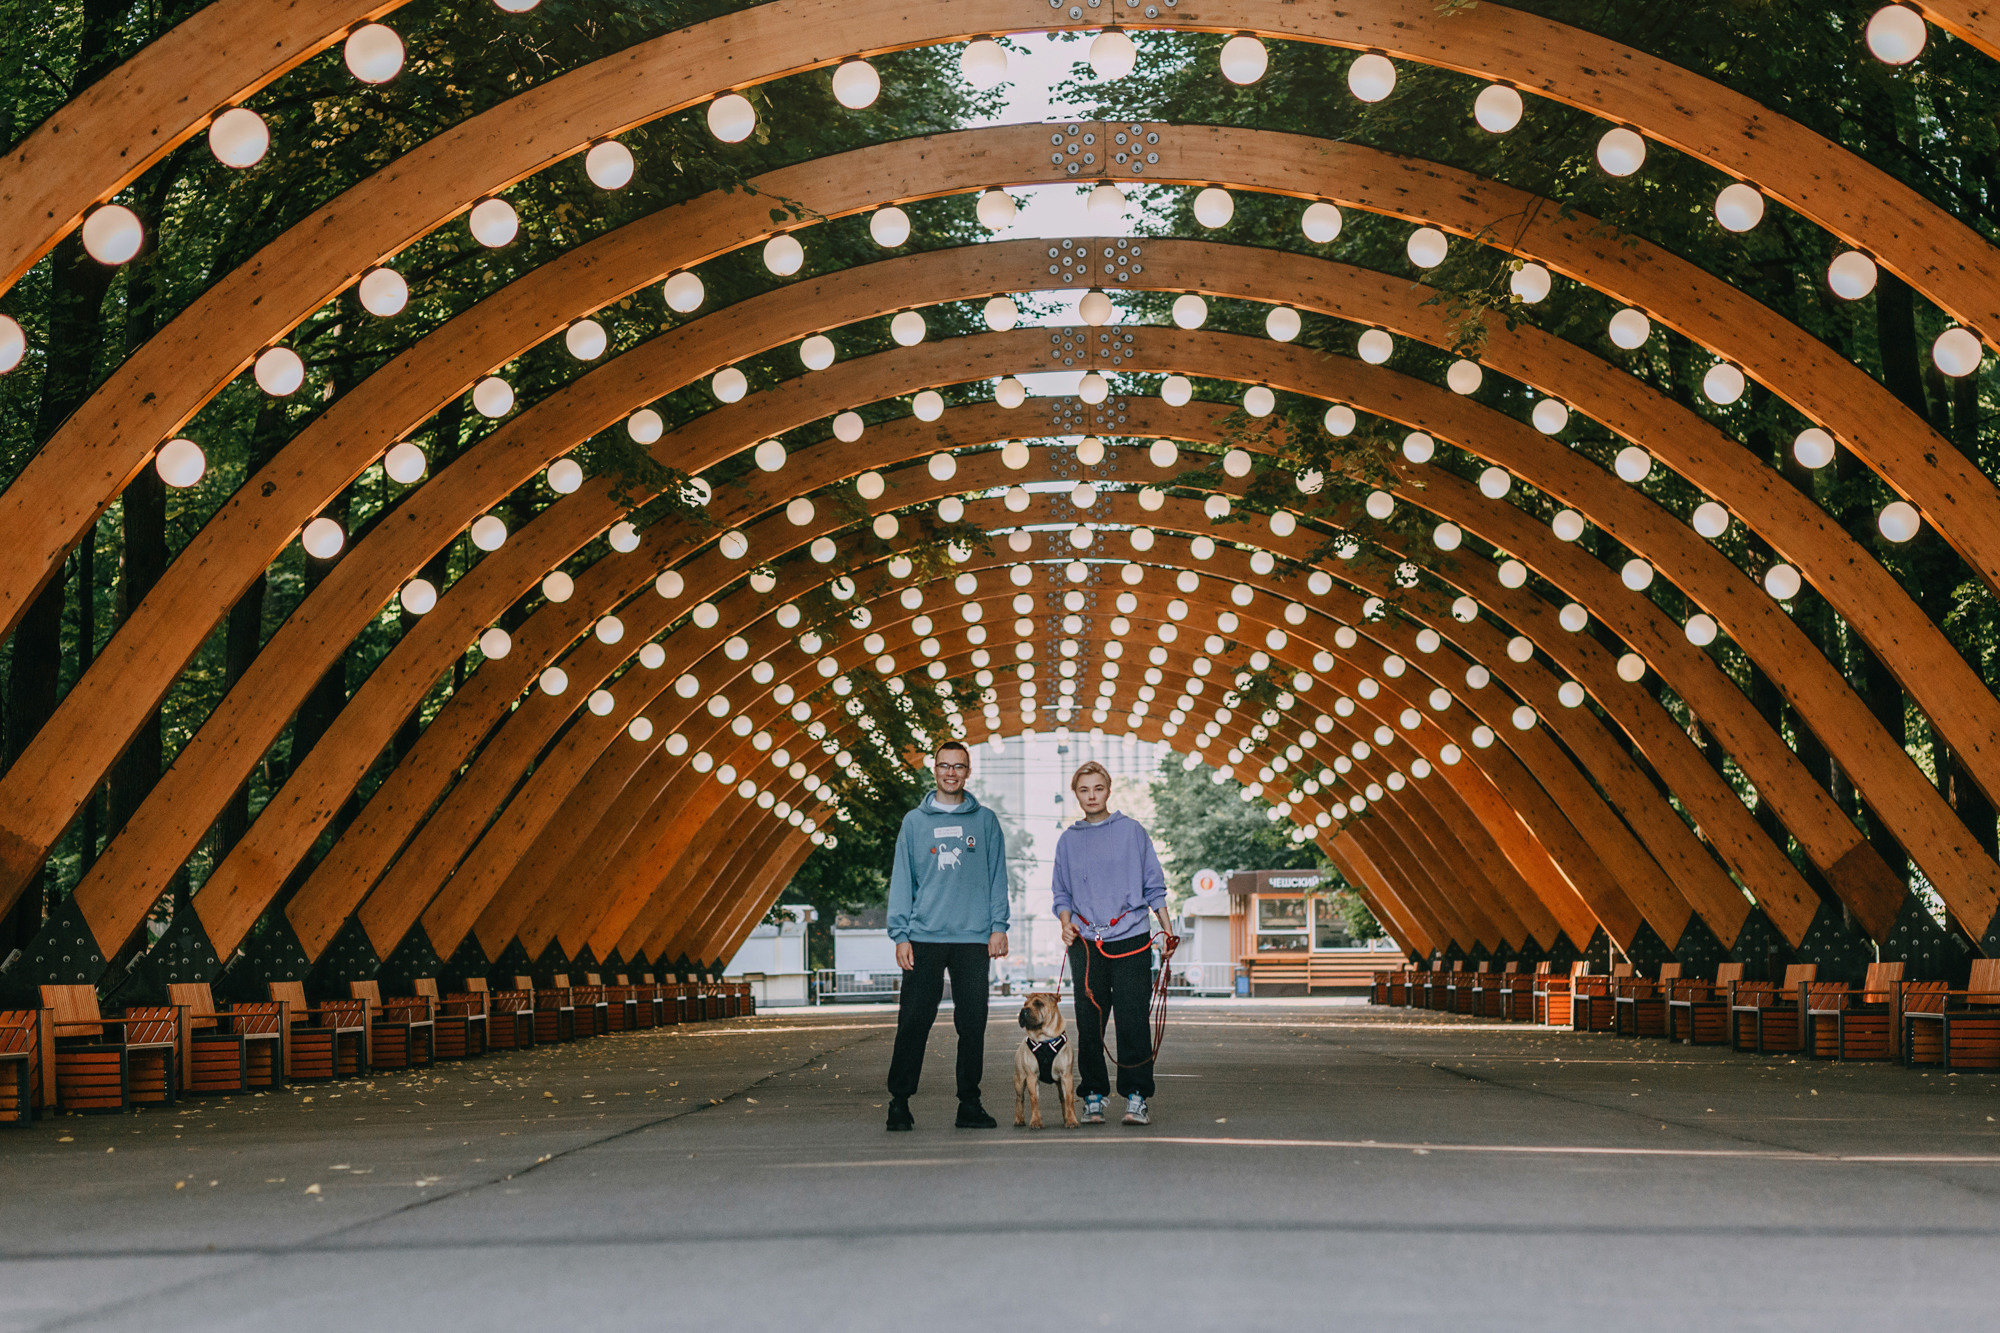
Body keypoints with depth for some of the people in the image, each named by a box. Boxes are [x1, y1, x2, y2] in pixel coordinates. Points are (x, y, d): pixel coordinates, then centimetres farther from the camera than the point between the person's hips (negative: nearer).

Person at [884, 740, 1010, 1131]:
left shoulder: (984, 820, 9)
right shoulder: (915, 821, 8)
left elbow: (997, 877, 8)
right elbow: (902, 880, 6)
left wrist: (998, 926, -2)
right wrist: (900, 934, -2)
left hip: (973, 938, 1)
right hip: (924, 938, 0)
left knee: (972, 1025, 2)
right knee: (913, 1023, -3)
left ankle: (969, 1103, 9)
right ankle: (900, 1101, 4)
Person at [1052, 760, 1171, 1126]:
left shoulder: (1132, 831, 5)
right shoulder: (1068, 841, 12)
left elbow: (1154, 885, 8)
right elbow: (1062, 894, 17)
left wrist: (1167, 928, 3)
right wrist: (1066, 922, -1)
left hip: (1131, 939, -2)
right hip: (1086, 944, 2)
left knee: (1133, 1020, -7)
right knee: (1089, 1023, 2)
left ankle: (1137, 1096, -3)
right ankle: (1093, 1095, 9)